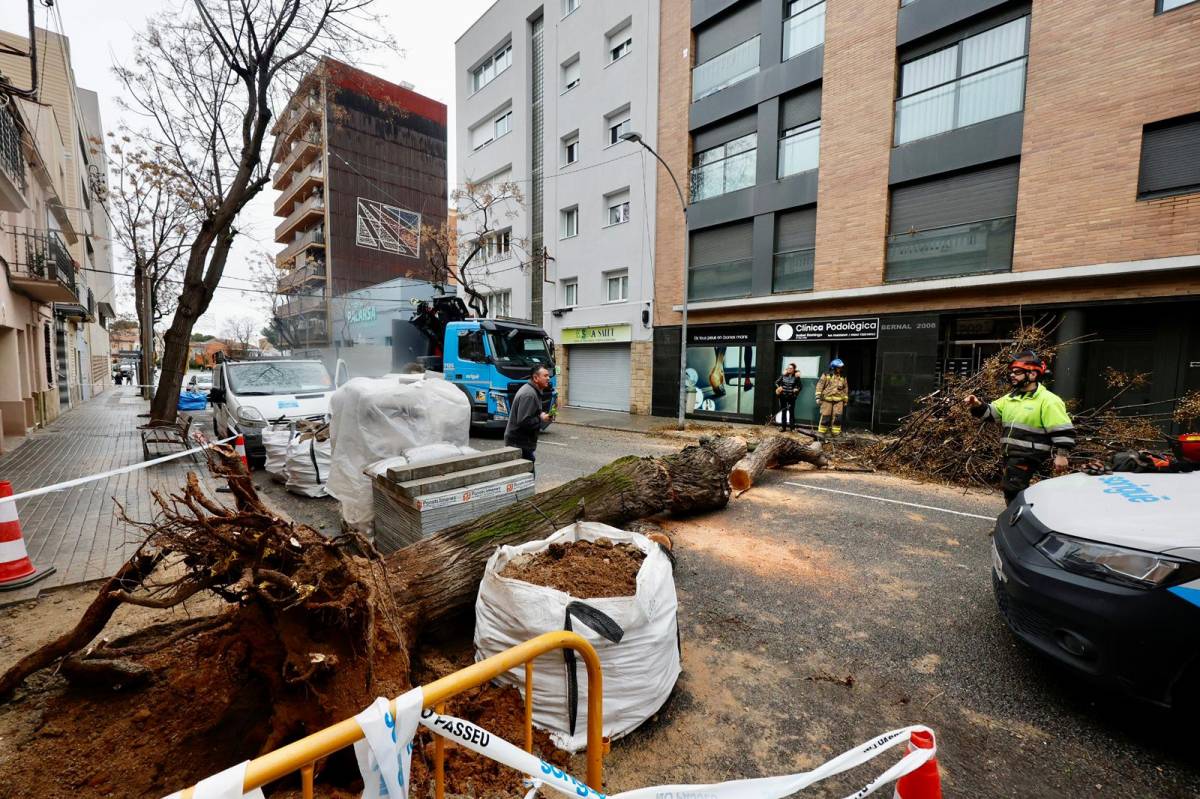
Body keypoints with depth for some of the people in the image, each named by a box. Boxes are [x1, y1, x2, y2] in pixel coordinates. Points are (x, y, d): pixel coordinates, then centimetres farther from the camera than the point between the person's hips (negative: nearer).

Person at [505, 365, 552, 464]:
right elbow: (523, 421, -28)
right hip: (519, 442, -11)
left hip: (523, 441, 11)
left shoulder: (533, 391, 11)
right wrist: (541, 419, -17)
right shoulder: (528, 394, -22)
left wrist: (541, 414, 6)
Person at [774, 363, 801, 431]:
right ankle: (783, 426, 16)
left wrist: (796, 390, -13)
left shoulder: (796, 377, 0)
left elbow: (799, 386, 4)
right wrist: (778, 387, -4)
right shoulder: (783, 375, 5)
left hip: (791, 397, -2)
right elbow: (776, 382, 12)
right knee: (783, 411, 8)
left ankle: (792, 426, 7)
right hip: (783, 396, 2)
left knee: (791, 411, -1)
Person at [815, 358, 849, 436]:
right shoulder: (826, 375, 0)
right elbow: (820, 386, -1)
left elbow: (846, 389, 19)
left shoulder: (843, 378, 11)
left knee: (837, 417, -1)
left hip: (838, 401, 3)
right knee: (825, 417, -2)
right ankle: (821, 432, 7)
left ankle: (836, 433, 8)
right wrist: (818, 397, -7)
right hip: (827, 400, -3)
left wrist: (845, 400, 18)